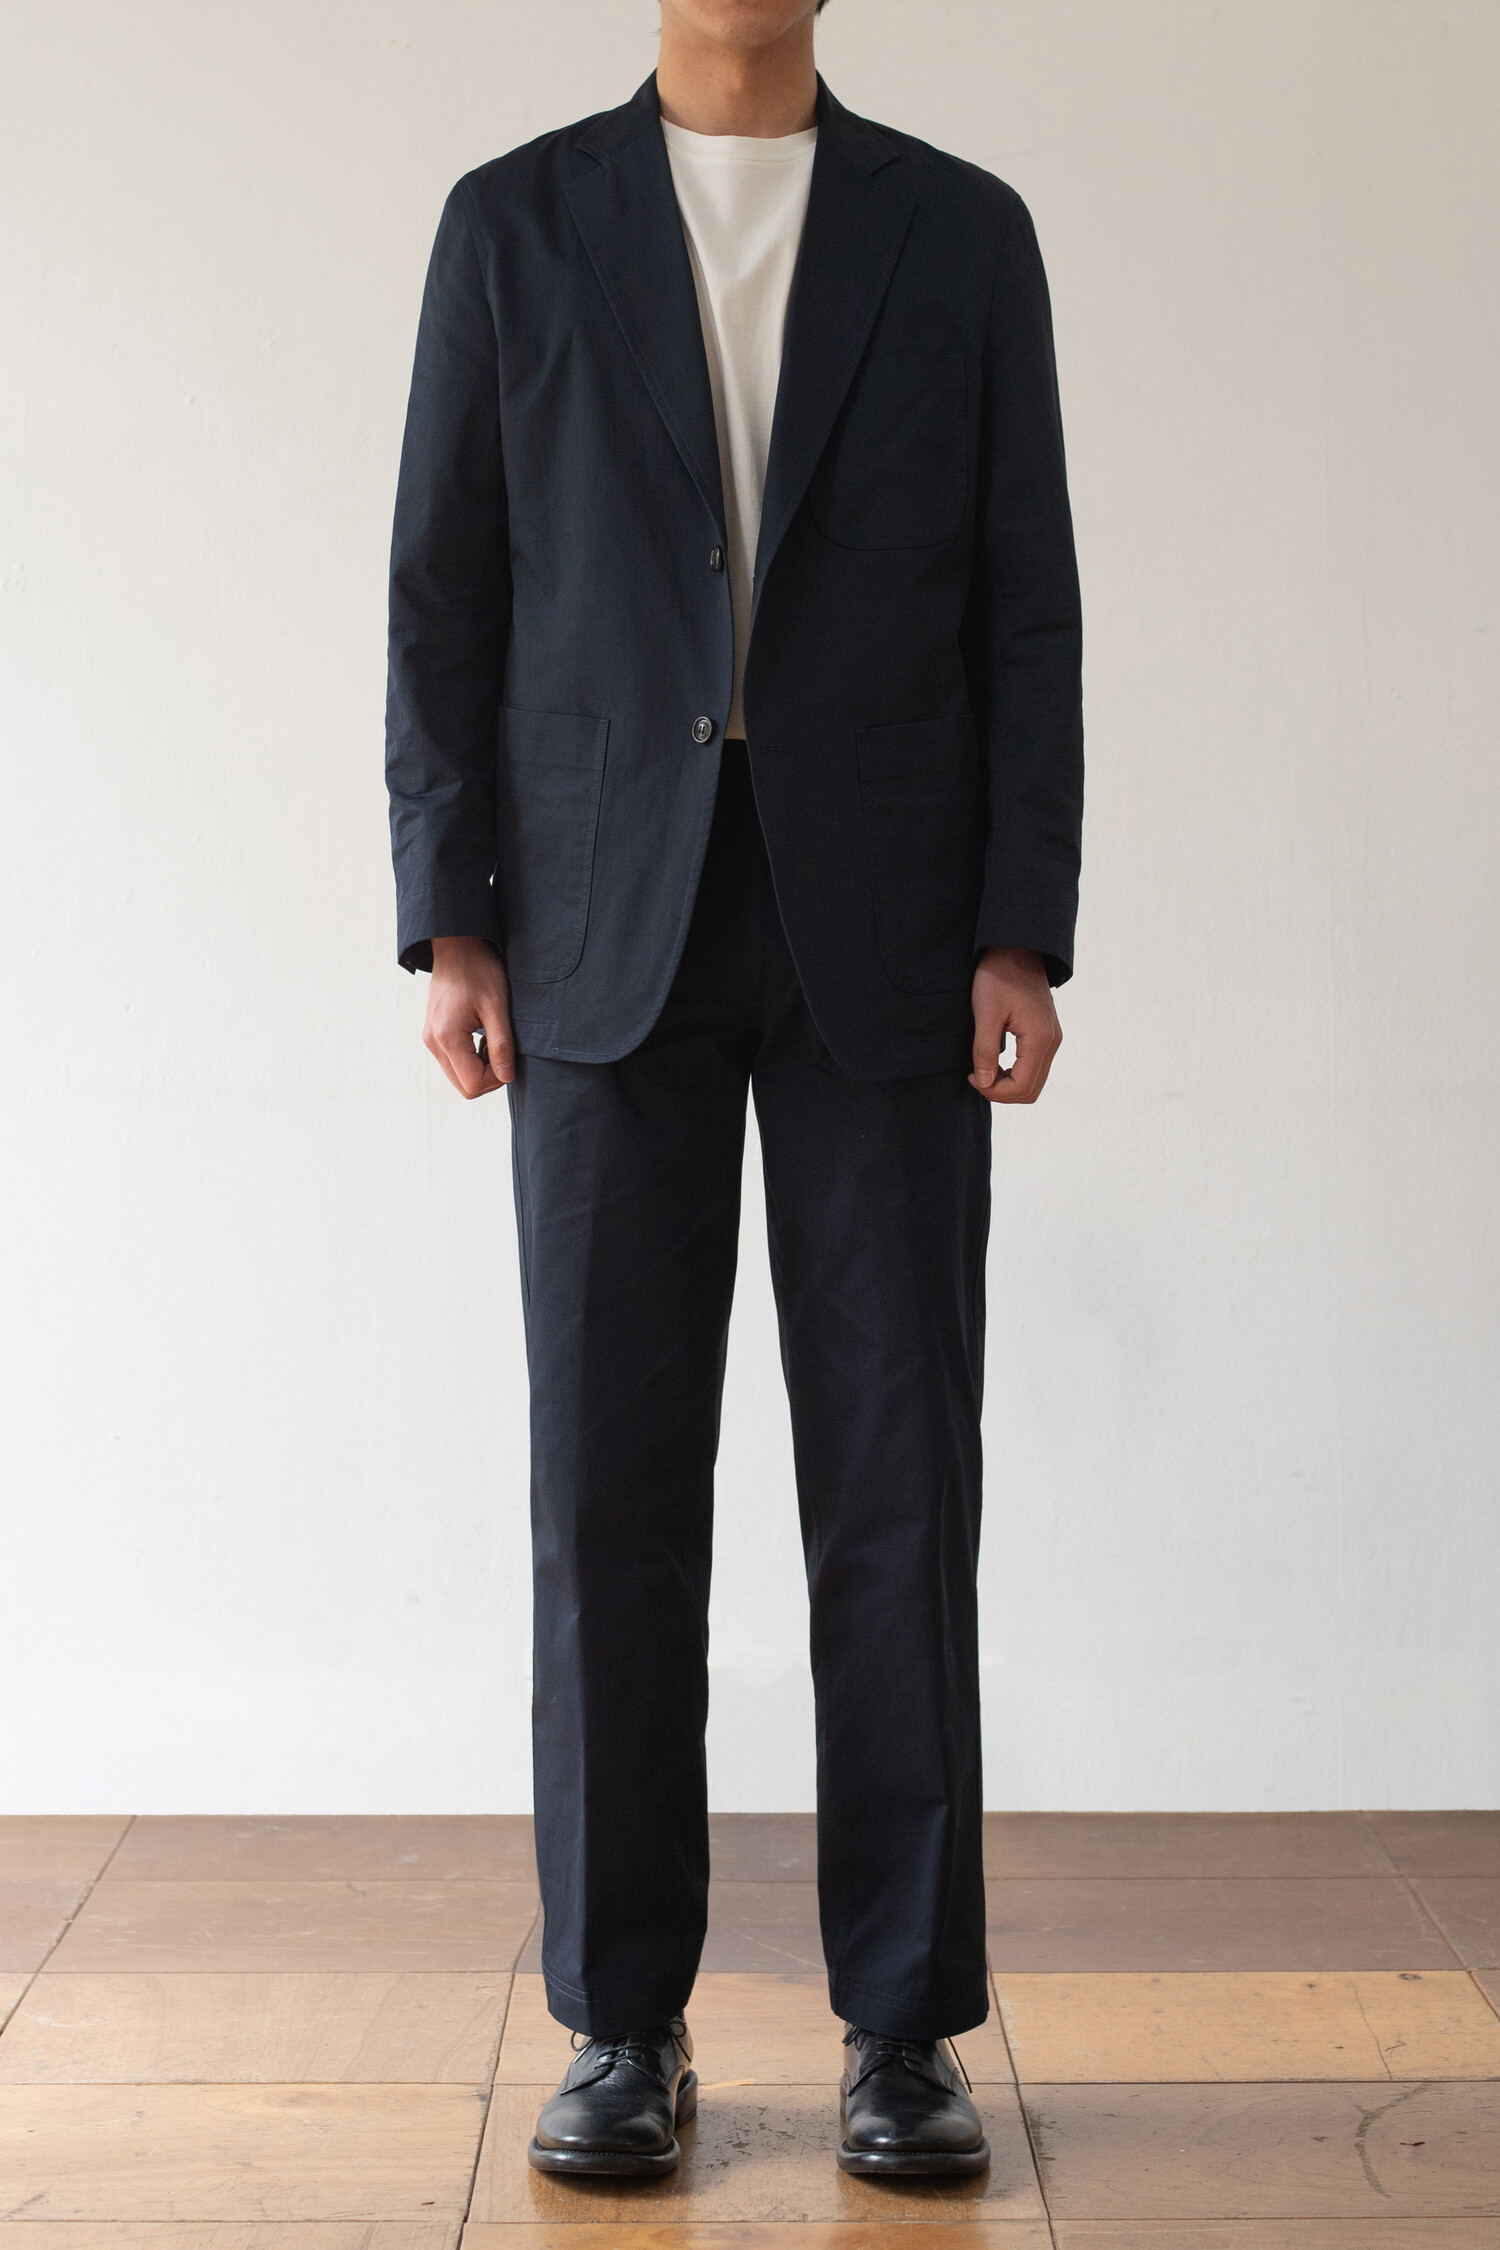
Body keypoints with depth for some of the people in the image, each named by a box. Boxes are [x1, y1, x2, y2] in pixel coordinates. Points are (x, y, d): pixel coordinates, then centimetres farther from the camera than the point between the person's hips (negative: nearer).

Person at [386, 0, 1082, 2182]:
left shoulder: (963, 233, 9)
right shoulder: (515, 223, 9)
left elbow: (1026, 609, 5)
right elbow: (444, 593, 5)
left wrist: (1024, 935, -6)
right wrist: (447, 923, -5)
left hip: (884, 940, 0)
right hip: (610, 937, 0)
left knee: (899, 1488, -1)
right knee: (613, 1491, 0)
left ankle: (905, 2026, 10)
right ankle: (625, 2022, 12)